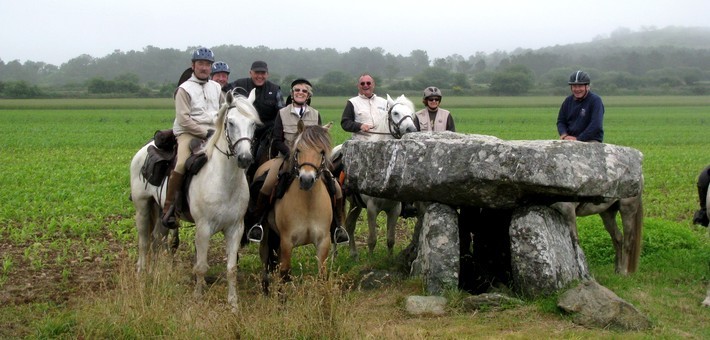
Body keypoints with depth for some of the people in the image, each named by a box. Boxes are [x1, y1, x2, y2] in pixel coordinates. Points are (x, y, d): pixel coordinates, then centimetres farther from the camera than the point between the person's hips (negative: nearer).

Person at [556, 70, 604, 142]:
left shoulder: (596, 100, -6)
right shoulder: (568, 100, 12)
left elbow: (596, 125, -17)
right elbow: (560, 121, 15)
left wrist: (578, 139, -21)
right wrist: (564, 135, -7)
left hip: (591, 140, -4)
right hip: (570, 139, 5)